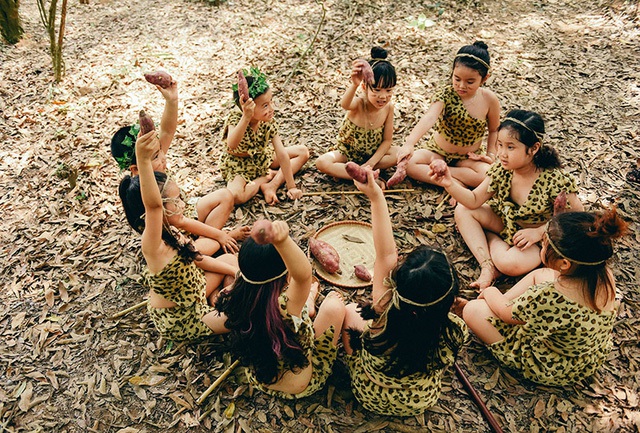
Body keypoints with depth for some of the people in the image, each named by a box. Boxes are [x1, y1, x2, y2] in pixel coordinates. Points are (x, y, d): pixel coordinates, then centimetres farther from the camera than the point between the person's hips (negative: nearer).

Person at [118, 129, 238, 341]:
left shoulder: (170, 233, -10)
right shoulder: (154, 247, -37)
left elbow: (197, 258, 6)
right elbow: (152, 205, -57)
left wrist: (234, 271, 5)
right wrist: (143, 160, -71)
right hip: (181, 321, -8)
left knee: (230, 259, 17)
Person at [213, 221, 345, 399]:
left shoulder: (236, 300, -24)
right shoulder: (284, 307, -42)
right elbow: (303, 274, -63)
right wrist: (283, 241, -79)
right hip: (301, 388, -5)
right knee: (335, 304, -3)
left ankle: (308, 308, 42)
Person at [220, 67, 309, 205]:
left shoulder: (269, 123, -18)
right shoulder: (235, 119, -29)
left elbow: (282, 155, -18)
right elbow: (232, 145, -51)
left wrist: (291, 186, -19)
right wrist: (246, 117, -62)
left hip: (263, 158, 5)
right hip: (238, 167, -5)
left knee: (303, 151, -1)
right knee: (235, 196, -37)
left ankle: (272, 185, -14)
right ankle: (267, 176, -8)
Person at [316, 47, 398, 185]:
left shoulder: (388, 107, -17)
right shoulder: (358, 104, -28)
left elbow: (387, 140, -10)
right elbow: (344, 104, -55)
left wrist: (371, 163, -21)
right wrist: (354, 85, -76)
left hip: (373, 152, 3)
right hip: (347, 152, -3)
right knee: (322, 163, -28)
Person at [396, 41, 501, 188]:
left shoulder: (490, 100, -13)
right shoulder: (445, 94, -20)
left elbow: (494, 130, 6)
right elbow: (429, 118, -39)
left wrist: (491, 154, -8)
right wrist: (409, 143, -55)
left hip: (469, 158, 1)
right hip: (437, 152, -1)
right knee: (409, 163, -27)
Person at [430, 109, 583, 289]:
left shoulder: (554, 179, -27)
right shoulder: (501, 171, -13)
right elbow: (474, 201, -9)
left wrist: (539, 232, -23)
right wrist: (449, 184, -25)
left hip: (542, 237, -6)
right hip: (507, 225, 7)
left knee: (510, 263, -36)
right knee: (462, 210, -9)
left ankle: (492, 240, -2)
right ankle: (487, 265, -17)